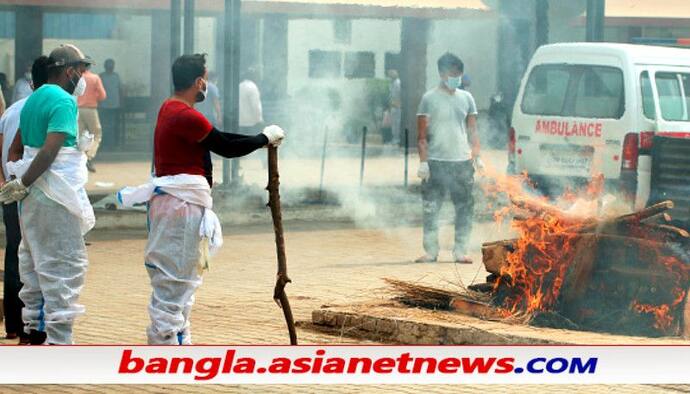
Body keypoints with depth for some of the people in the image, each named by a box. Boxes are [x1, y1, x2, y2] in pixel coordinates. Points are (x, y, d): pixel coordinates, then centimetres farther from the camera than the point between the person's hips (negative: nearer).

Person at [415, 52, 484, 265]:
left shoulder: (466, 98, 12)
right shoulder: (430, 98, 0)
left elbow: (472, 131, 15)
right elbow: (422, 135, -2)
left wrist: (476, 156, 6)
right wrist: (423, 161, -9)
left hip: (462, 161, 3)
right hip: (436, 161, -3)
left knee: (465, 207, 1)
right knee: (431, 208, -1)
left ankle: (460, 251, 8)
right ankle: (430, 251, 8)